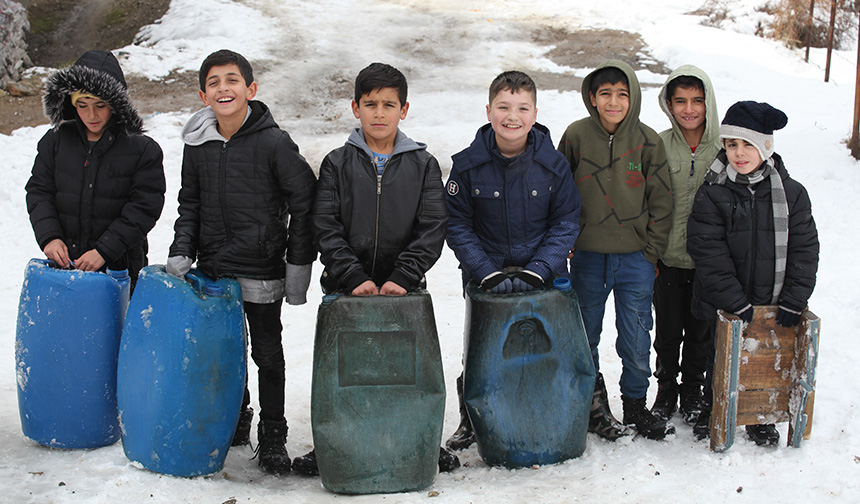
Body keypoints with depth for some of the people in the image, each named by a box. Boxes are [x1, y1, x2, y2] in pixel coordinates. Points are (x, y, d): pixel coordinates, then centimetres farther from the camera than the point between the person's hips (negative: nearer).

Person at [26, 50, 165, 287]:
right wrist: (49, 237, -10)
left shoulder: (143, 149, -6)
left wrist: (104, 250, -17)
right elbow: (39, 191, 7)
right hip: (64, 263, 3)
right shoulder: (56, 140, 4)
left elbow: (144, 207, -10)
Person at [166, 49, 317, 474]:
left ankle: (272, 439, 20)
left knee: (267, 355, 6)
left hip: (261, 271, -4)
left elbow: (303, 204, -7)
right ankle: (234, 422, 36)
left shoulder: (274, 143, -12)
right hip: (212, 269, 4)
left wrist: (299, 263, -7)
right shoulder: (197, 145, 2)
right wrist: (181, 251, 1)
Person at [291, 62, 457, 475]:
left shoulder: (422, 164, 4)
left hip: (405, 287, 0)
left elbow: (432, 229, -2)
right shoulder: (337, 164, 3)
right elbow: (325, 228, -3)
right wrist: (354, 278, -14)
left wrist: (402, 278, -13)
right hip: (346, 289, 0)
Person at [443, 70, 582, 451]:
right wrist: (488, 273, -16)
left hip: (545, 277, 0)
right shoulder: (468, 165, -8)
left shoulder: (554, 164, -7)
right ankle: (471, 418, 31)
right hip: (486, 280, 0)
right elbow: (457, 226, -5)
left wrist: (537, 271, -16)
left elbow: (566, 224, -4)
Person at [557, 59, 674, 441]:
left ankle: (635, 406, 23)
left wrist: (651, 252, 0)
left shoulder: (647, 142, -3)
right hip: (587, 257, 1)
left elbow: (661, 202, 3)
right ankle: (593, 405, 28)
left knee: (637, 341, 4)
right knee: (584, 337, 11)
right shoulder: (575, 137, -3)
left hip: (635, 259, -1)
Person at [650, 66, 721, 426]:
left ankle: (692, 390, 31)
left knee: (699, 332, 12)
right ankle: (666, 387, 31)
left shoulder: (724, 148, -4)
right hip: (667, 257, 0)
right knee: (667, 331, 11)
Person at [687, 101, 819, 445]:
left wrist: (793, 301, -8)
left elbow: (805, 249, -2)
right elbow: (709, 252, -14)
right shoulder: (712, 194, -10)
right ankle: (713, 411, 35)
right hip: (725, 306, -1)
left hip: (773, 303, 2)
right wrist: (736, 302, -19)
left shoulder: (792, 193, -4)